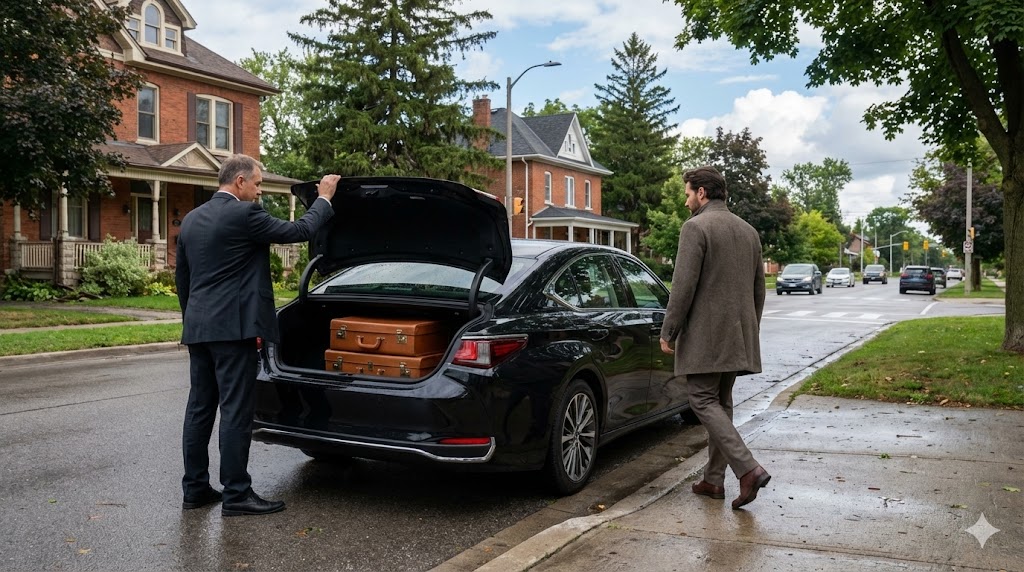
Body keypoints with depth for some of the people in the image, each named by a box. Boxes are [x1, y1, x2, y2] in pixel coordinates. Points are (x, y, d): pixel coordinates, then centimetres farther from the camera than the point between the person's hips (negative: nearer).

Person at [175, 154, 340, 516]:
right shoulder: (243, 214, -11)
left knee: (199, 408, 12)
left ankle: (195, 488, 19)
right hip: (232, 327, -9)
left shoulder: (191, 220, 14)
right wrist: (324, 199, 8)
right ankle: (236, 494, 0)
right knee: (236, 411, -4)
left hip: (197, 329, 9)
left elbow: (181, 278, 20)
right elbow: (299, 231, -6)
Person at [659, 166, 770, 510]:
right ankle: (714, 480, 19)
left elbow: (684, 286, -17)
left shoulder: (696, 227, -11)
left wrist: (668, 332, -10)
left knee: (703, 400, -3)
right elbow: (759, 288, 19)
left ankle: (748, 469, -15)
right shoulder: (748, 231, 15)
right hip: (738, 335, 8)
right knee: (721, 402, 14)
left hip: (705, 335, -8)